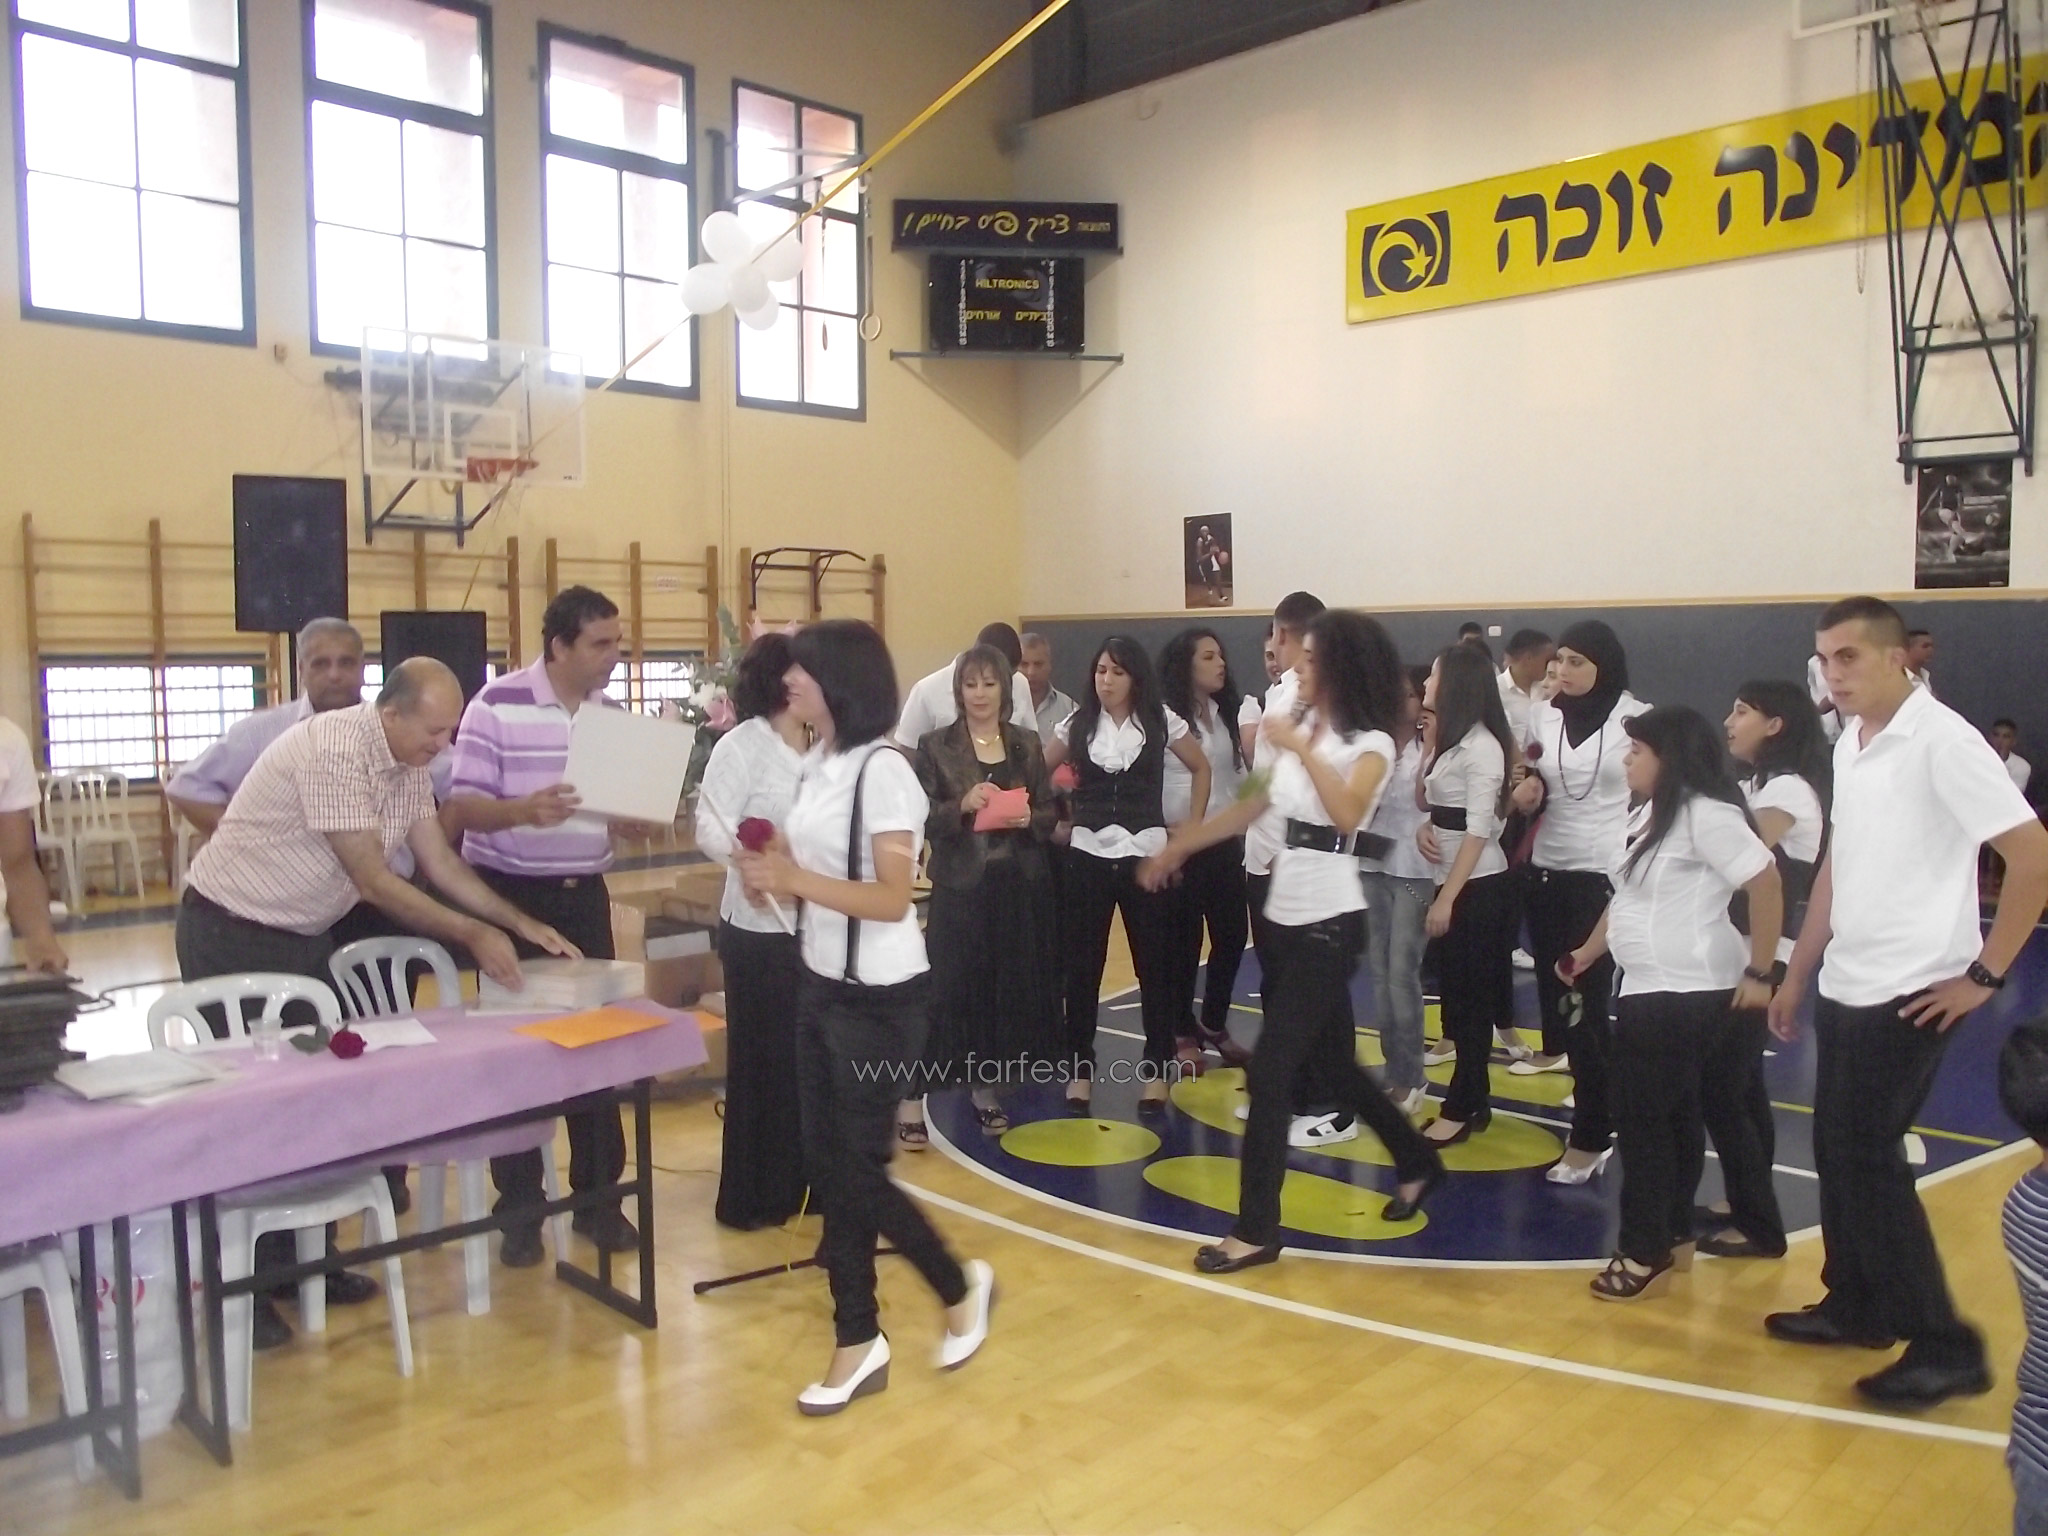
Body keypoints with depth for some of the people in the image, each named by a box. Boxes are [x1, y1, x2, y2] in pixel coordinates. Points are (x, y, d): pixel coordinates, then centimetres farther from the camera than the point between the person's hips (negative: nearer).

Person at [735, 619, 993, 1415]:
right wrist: (775, 869, -4)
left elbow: (891, 900, -22)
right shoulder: (816, 765, 6)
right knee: (826, 1166, 10)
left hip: (882, 999, -8)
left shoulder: (883, 769, -18)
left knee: (858, 1170, 1)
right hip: (822, 988, 8)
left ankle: (961, 1287, 26)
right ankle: (859, 1342, 23)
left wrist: (793, 878, -28)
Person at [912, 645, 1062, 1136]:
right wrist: (962, 806, -21)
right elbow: (921, 817, -6)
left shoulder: (1026, 745, 8)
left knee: (1011, 988, 8)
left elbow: (1051, 812, 10)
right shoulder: (935, 746, -2)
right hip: (961, 886, -3)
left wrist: (1029, 819, -10)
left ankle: (986, 1087, 25)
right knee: (948, 987, -5)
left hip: (1021, 887, 4)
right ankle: (914, 1096, 3)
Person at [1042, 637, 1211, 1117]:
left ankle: (1156, 1068, 19)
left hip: (1145, 856, -1)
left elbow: (1201, 768, 11)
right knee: (1082, 966, 5)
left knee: (1155, 965, 6)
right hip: (1087, 856, 1)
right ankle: (1081, 1067, 17)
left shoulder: (1162, 722, -1)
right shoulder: (1077, 724, 1)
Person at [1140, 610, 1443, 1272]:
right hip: (1285, 914, 8)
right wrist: (1181, 845, 24)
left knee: (1270, 1070, -8)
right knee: (1332, 1062, 17)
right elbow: (1254, 807, 19)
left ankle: (1256, 1230, 2)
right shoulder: (1299, 728, 8)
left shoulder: (1370, 742, -12)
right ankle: (1418, 1163, 38)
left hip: (1329, 923, -8)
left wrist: (1302, 748, -28)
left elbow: (1348, 813, -32)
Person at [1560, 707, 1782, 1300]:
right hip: (1648, 990, 9)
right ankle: (1673, 1236, 24)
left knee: (1646, 1119, -6)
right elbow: (1627, 898, 23)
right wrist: (1586, 953, 26)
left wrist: (1759, 973, -18)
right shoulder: (1648, 815, 14)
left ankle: (1647, 1251, 3)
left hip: (1688, 994, -9)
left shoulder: (1705, 813, -17)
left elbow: (1767, 885, -19)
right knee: (1672, 1116, 15)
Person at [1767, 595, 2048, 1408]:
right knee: (1837, 1150, 14)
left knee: (1866, 1157, -5)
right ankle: (1855, 1305, 29)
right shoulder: (1850, 745, 9)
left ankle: (1944, 1346, 8)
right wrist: (1797, 975, 17)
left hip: (1909, 993, -8)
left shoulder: (1942, 740, -15)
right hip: (1845, 986, 8)